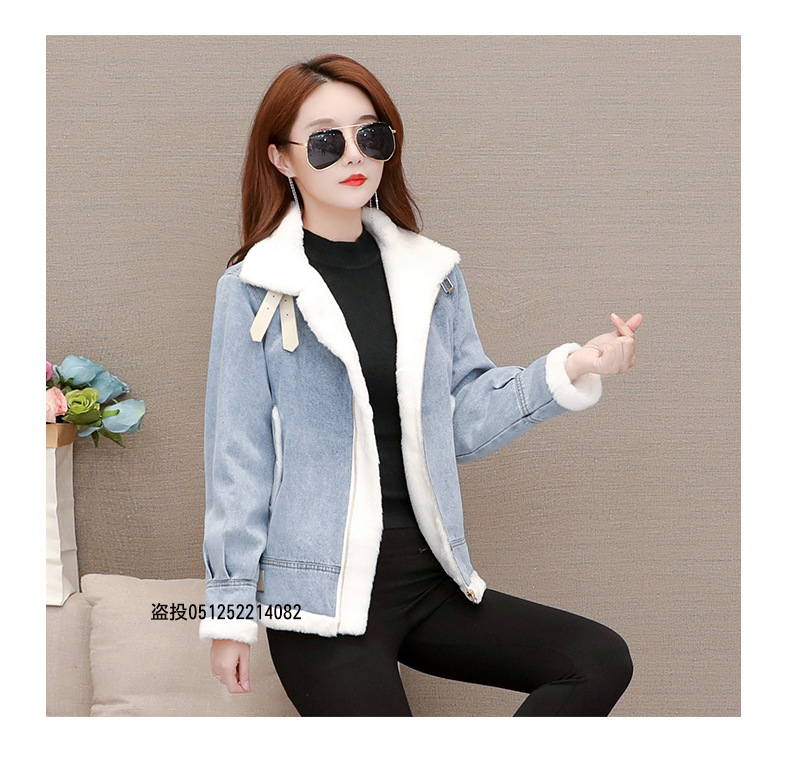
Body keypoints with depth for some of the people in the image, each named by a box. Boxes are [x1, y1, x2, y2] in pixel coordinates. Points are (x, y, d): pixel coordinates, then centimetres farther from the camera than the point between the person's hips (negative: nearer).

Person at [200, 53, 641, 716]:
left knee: (602, 659, -8)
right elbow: (239, 456, -3)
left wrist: (570, 371, -7)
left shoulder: (434, 274, 7)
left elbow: (466, 419, 7)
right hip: (320, 598, -5)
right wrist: (230, 610, -1)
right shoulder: (253, 289, -5)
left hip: (429, 582, 5)